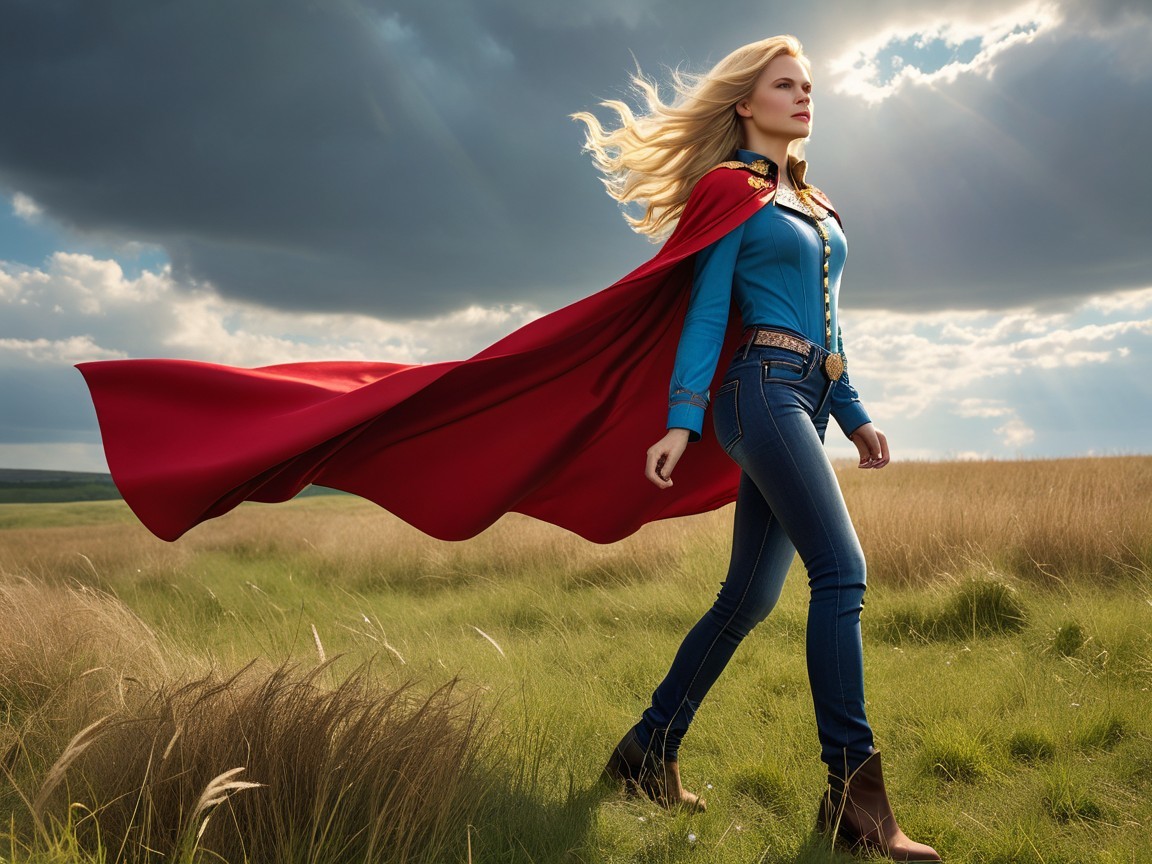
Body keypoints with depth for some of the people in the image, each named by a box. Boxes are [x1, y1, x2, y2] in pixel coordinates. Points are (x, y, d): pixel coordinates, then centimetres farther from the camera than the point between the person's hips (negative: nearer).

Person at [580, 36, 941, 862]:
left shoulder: (814, 202, 24)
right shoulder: (732, 190, 1)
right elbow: (707, 312, -6)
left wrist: (853, 414, 21)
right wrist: (683, 420, -15)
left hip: (807, 399, 8)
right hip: (764, 385, -8)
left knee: (750, 595, 7)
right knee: (841, 570, -16)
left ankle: (650, 749, 18)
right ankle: (853, 791, -9)